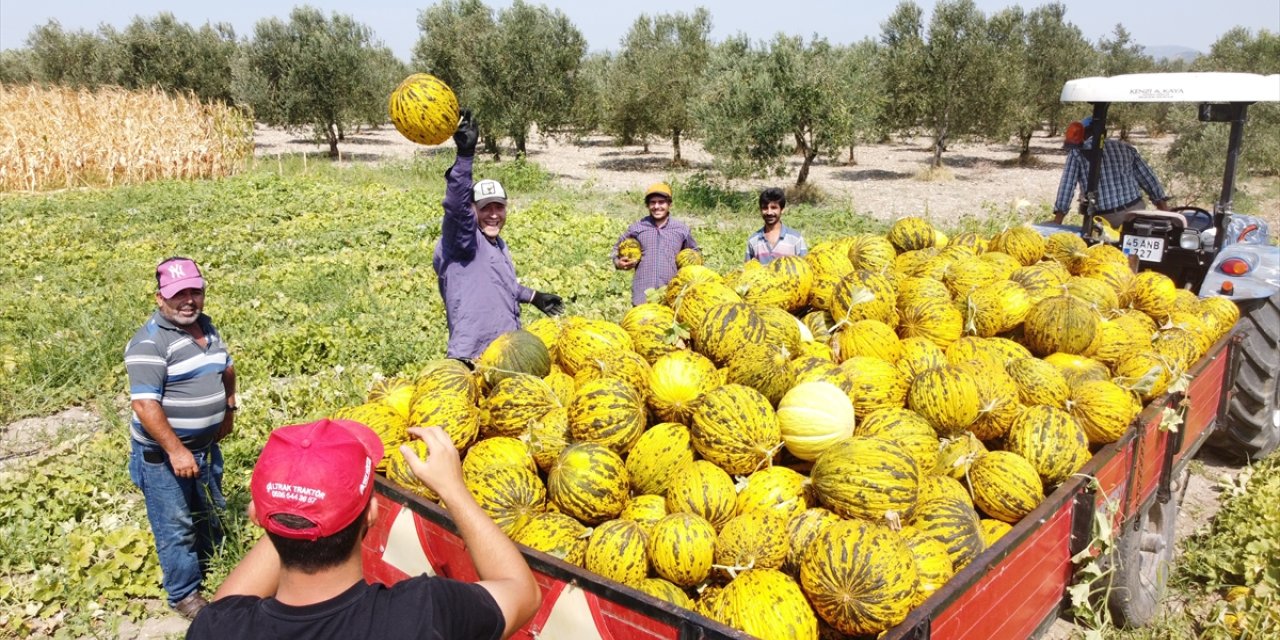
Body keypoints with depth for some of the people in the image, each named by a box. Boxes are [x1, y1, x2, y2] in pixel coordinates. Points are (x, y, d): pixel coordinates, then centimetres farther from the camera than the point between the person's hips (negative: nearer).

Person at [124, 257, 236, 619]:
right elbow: (145, 404, -27)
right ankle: (184, 594, 21)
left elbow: (226, 368, 22)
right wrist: (175, 450, -29)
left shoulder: (206, 327, 3)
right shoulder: (149, 343, -22)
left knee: (211, 515, 23)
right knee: (176, 526, 5)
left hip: (206, 446, 8)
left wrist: (229, 409, 20)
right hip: (162, 455, -8)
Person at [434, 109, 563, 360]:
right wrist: (465, 154, -43)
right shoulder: (465, 238, -11)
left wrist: (534, 297, 39)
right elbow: (457, 206, -32)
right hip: (472, 358, -9)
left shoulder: (498, 244, 14)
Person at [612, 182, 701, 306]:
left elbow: (694, 252, 25)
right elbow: (617, 248, 20)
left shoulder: (682, 229, 9)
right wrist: (618, 262, -1)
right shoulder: (637, 227, 7)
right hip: (643, 295, -1)